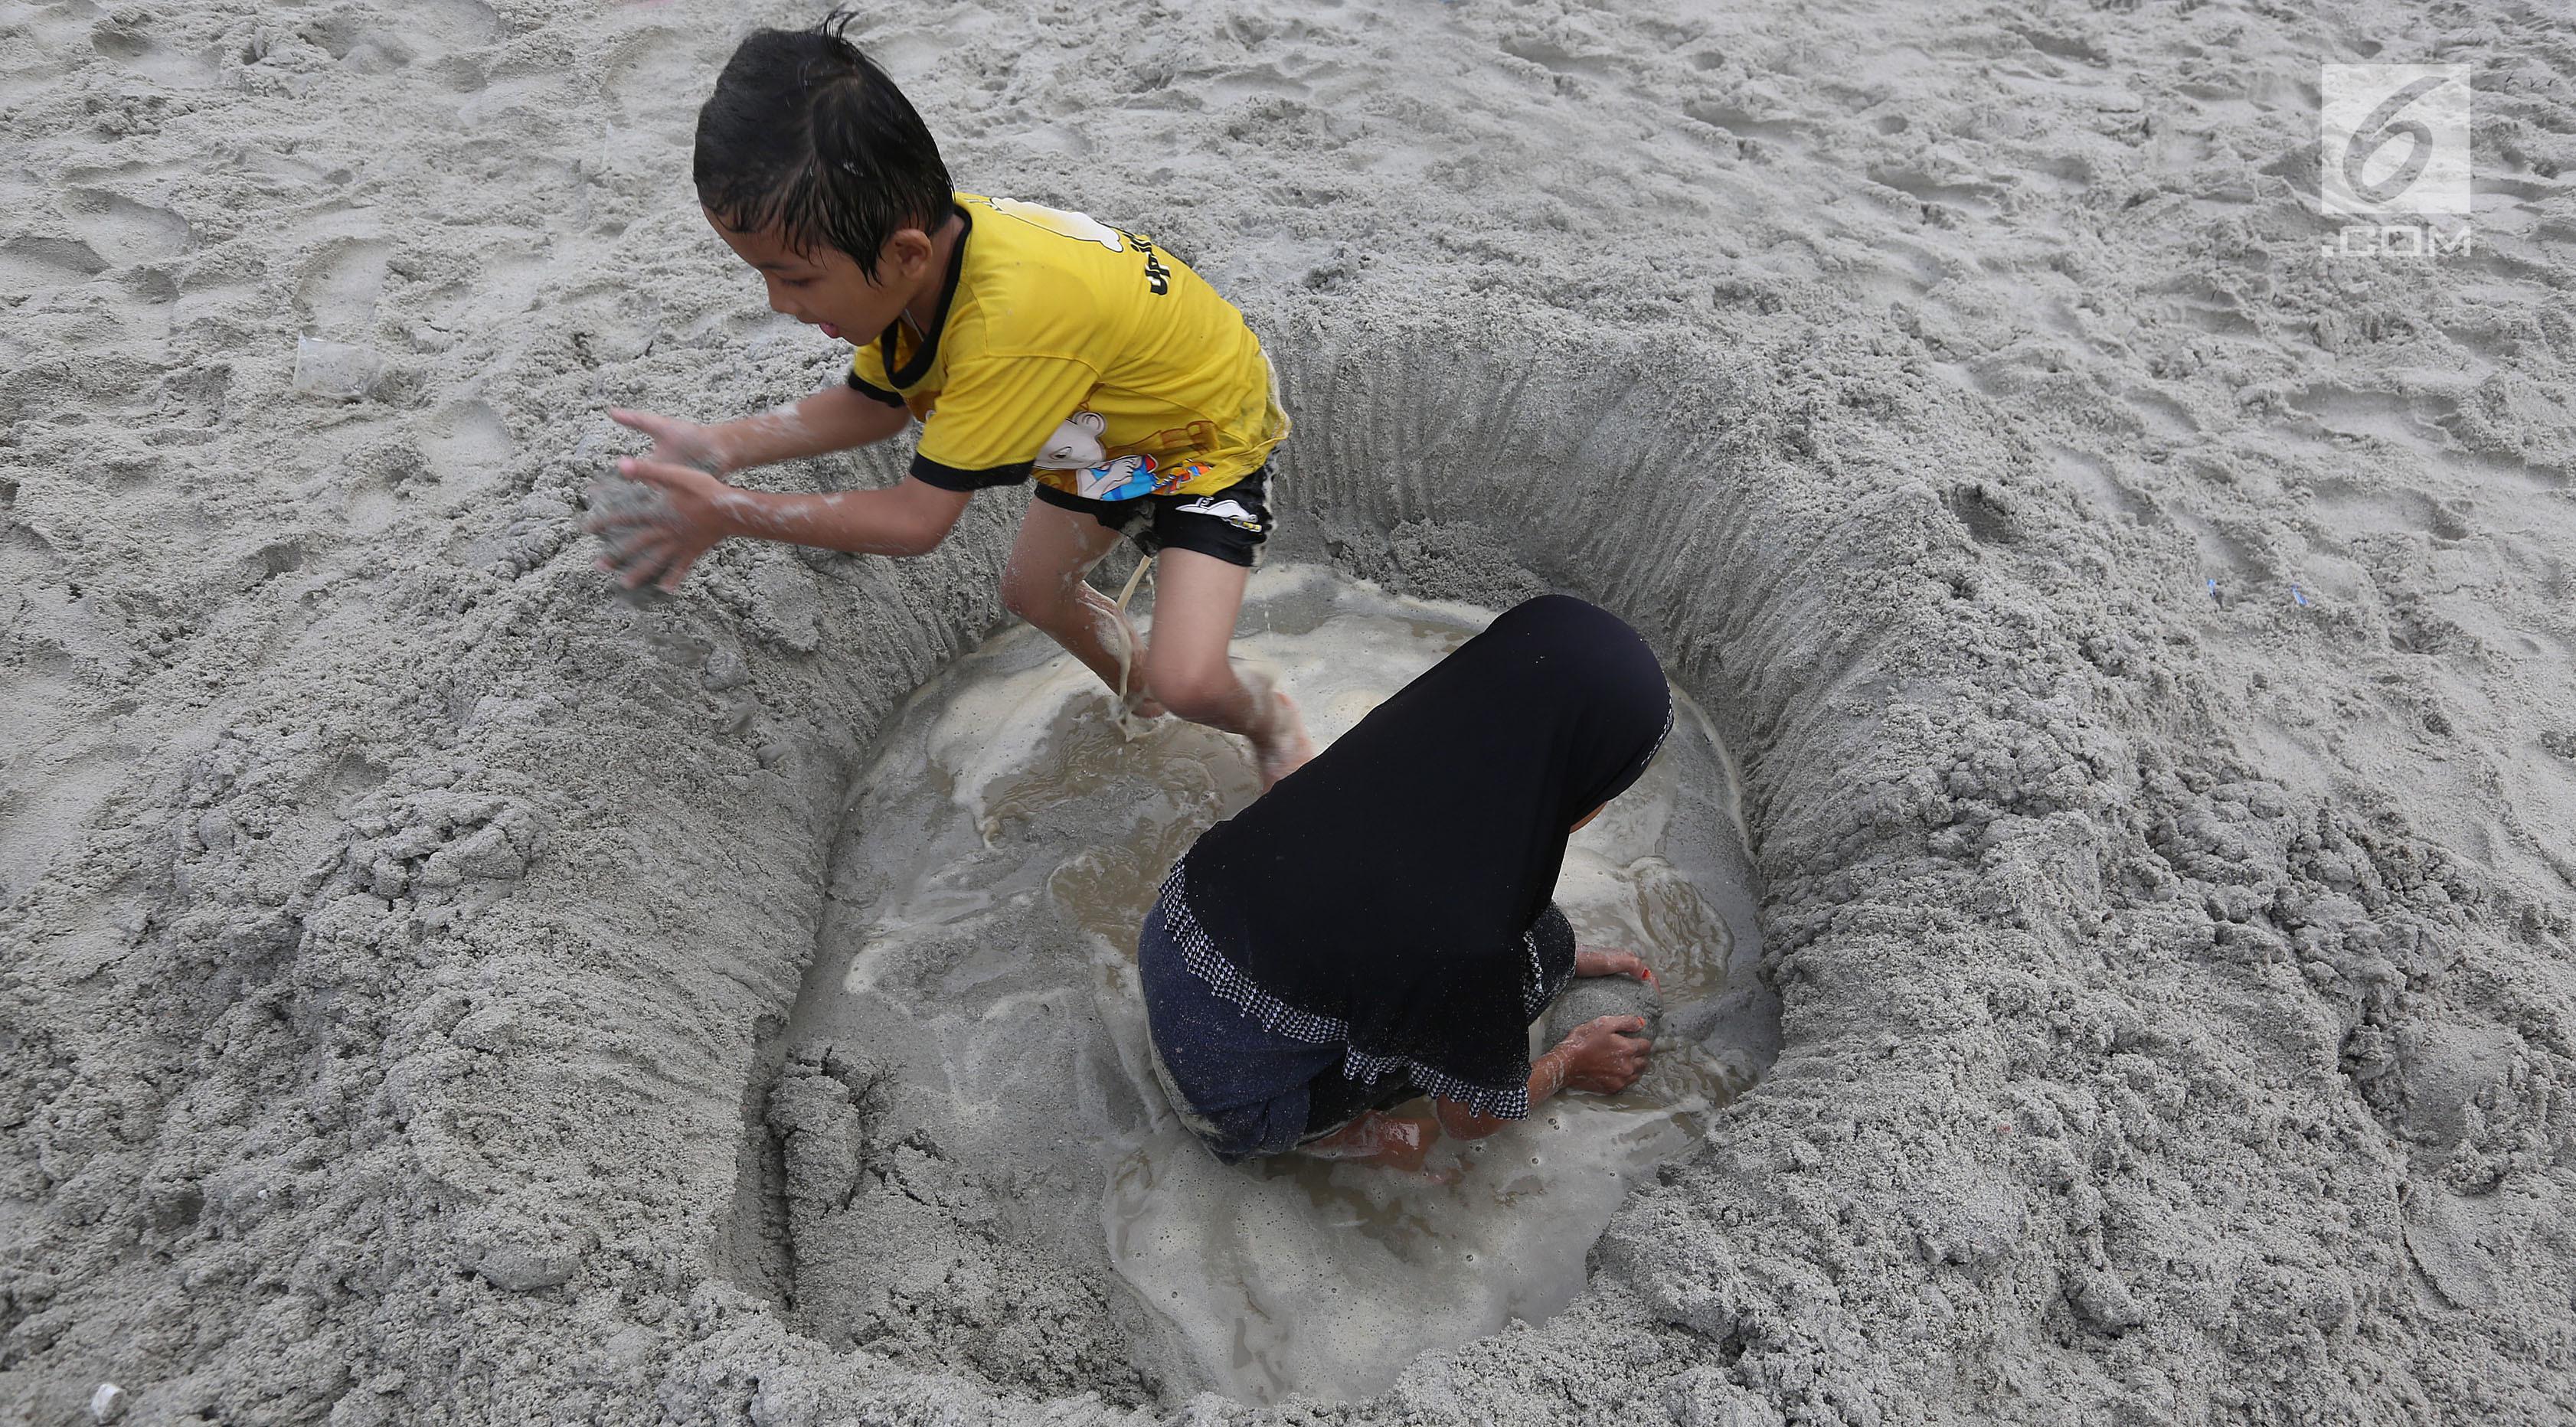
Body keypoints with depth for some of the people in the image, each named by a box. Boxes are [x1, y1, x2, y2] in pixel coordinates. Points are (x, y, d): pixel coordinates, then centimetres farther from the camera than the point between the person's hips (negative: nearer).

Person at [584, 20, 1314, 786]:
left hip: (1209, 427, -8)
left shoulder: (1013, 315, -42)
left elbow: (917, 519, -33)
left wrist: (730, 512, -28)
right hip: (1107, 419, 8)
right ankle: (1137, 697, 45)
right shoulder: (916, 245, -16)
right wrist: (723, 448, -10)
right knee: (1032, 589, 17)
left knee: (1186, 682, -18)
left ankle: (1270, 719, 18)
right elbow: (877, 401, 2)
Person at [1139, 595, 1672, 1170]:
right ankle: (1329, 1130, 3)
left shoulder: (1395, 740, -14)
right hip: (1226, 1093, -6)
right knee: (1541, 946, -8)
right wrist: (1570, 1061, 10)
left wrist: (1563, 955, 21)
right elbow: (1472, 1118, -9)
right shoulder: (1472, 942, -33)